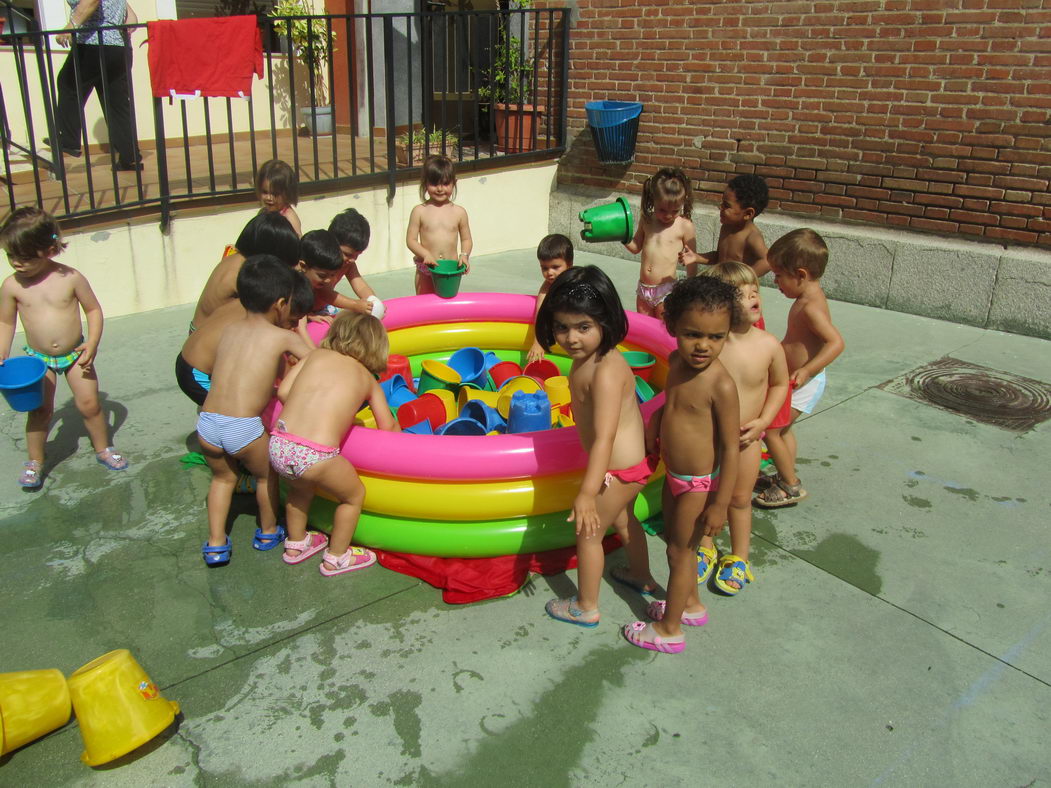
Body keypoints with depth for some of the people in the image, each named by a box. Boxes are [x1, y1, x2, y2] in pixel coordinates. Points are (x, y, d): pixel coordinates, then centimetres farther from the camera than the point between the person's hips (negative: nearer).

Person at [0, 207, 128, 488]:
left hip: (75, 354, 0)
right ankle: (34, 461, 20)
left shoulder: (70, 278, -13)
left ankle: (103, 448, 26)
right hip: (38, 358, 1)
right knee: (40, 410, 1)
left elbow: (93, 309, -3)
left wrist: (92, 343, -12)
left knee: (89, 404, 4)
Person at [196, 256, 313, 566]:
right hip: (244, 428, -4)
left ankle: (215, 545, 32)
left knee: (223, 478, 30)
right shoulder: (284, 337, 2)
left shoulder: (230, 329, 15)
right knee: (266, 475, 26)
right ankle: (268, 533, 43)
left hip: (207, 424, 4)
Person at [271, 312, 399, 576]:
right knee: (354, 495, 25)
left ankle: (296, 544, 56)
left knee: (301, 487, 37)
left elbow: (283, 392, 11)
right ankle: (336, 558, 39)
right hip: (315, 457, -4)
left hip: (278, 445, 5)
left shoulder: (317, 355, 17)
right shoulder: (368, 378, 13)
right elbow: (388, 426, 15)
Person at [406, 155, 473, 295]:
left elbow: (466, 239, 8)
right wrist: (425, 254, -21)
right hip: (426, 271, -1)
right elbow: (411, 240, -4)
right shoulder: (419, 211, -3)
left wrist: (464, 255, -12)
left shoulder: (459, 212, 1)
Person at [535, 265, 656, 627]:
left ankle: (585, 607, 27)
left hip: (619, 469, -10)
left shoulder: (605, 371, -33)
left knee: (588, 531, 7)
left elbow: (604, 438, -38)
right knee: (621, 518, 30)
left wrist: (587, 493, -43)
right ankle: (641, 576, 54)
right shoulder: (587, 358, -4)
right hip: (630, 462, 10)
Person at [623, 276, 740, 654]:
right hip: (673, 474, 8)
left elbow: (731, 447, -23)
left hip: (698, 484, -8)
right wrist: (656, 418, -2)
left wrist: (720, 504, -20)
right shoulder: (677, 361, -5)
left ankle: (669, 629, 29)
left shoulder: (721, 385, -29)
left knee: (680, 551, 9)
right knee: (676, 541, 24)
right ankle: (691, 605, 48)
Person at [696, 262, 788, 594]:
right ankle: (705, 549, 43)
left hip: (745, 439, 0)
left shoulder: (768, 345, -16)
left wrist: (763, 421, -8)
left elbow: (779, 384, 1)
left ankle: (738, 558, 39)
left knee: (739, 499, 17)